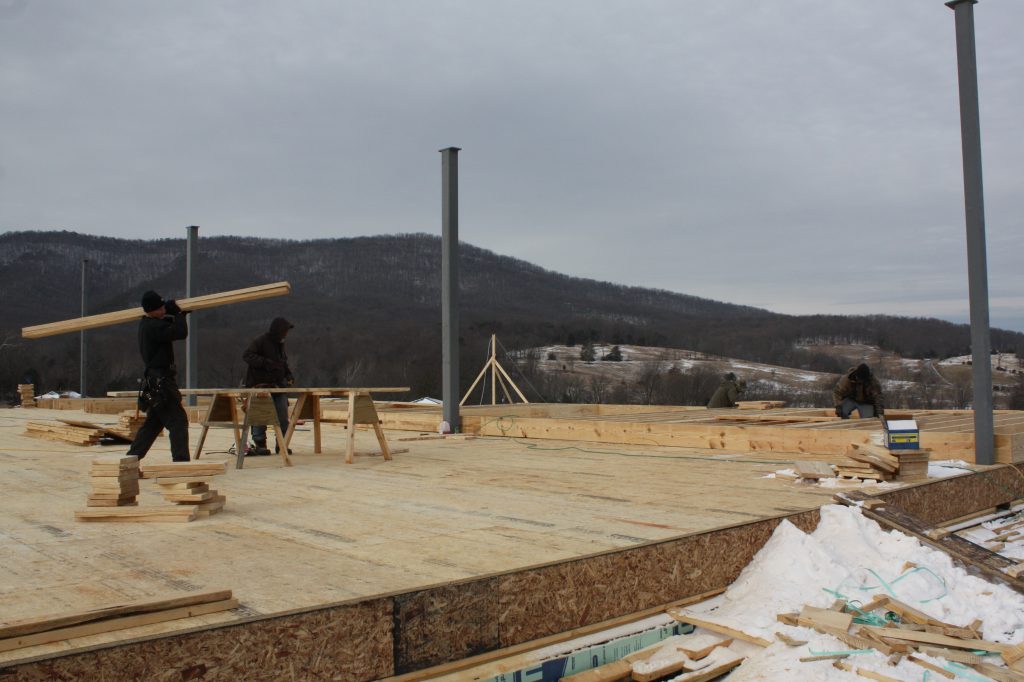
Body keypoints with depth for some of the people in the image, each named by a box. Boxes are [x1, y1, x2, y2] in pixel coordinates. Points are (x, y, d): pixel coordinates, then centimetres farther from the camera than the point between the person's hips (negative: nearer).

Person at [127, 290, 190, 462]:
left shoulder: (146, 324, 14)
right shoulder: (153, 326, -17)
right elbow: (180, 332, -25)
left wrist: (178, 313, 10)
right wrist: (179, 313, -9)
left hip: (154, 382, 10)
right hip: (160, 381, -10)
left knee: (153, 423, 18)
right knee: (178, 422, -11)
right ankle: (181, 461, -15)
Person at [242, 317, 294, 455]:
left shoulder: (280, 344, 15)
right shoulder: (260, 341, -8)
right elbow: (247, 355, -19)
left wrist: (288, 374, 10)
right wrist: (266, 363, -26)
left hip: (278, 386, 7)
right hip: (260, 385, -7)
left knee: (283, 417, 4)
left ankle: (282, 445, 12)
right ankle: (259, 445, 5)